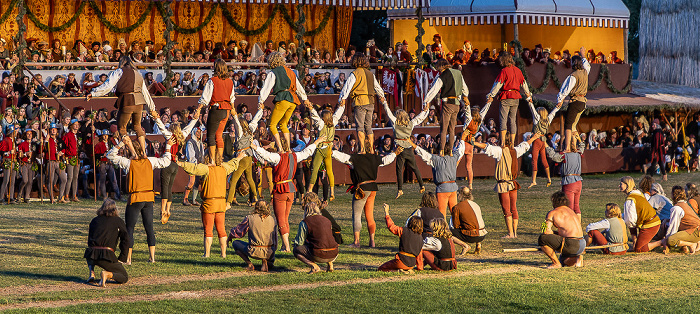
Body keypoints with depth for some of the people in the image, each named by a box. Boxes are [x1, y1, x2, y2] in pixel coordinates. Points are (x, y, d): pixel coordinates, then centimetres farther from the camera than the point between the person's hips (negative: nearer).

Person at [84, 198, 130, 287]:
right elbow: (126, 239, 2)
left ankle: (91, 272, 12)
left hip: (91, 253, 4)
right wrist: (121, 259, 8)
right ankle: (108, 274, -20)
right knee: (124, 278, 10)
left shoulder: (94, 220, 21)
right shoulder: (118, 221, 12)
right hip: (107, 255, -4)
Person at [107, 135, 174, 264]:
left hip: (135, 198, -4)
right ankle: (152, 257, 9)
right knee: (149, 228, 10)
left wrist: (121, 144, -4)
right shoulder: (150, 161, 2)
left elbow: (110, 155, -2)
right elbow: (165, 161, 18)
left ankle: (128, 258, -2)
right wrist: (168, 147, 29)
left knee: (129, 228, 1)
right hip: (148, 198, 4)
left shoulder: (128, 163, -9)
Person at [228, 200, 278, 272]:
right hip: (269, 253, 4)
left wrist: (230, 236, 25)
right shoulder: (272, 219, 8)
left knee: (235, 243, 20)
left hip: (255, 252, -4)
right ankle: (265, 261, 3)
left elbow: (238, 232, 4)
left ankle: (249, 264, 5)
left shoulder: (250, 218, -3)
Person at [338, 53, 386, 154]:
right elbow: (377, 86, 26)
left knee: (360, 127, -4)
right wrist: (381, 96, 42)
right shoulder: (370, 74, 14)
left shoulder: (355, 73, -5)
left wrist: (342, 98, -16)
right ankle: (371, 149, 11)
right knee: (368, 126, 12)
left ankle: (362, 149, -12)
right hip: (370, 102, 6)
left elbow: (347, 86, -14)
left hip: (360, 102, -6)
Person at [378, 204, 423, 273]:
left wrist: (386, 213, 7)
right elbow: (419, 254, 11)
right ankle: (407, 270, 5)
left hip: (402, 261, -6)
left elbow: (391, 226, -4)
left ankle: (399, 270, -12)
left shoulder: (404, 231, -9)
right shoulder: (420, 238, 5)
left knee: (381, 269, 5)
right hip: (412, 264, 6)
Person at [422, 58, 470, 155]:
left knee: (443, 129, -3)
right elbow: (465, 89, 19)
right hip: (456, 104, 6)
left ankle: (442, 151, -11)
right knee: (452, 129, 13)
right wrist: (466, 101, 32)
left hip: (447, 103, -6)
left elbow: (433, 91, -8)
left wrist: (425, 102, 0)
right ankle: (450, 150, 14)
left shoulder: (441, 78, -10)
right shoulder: (458, 73, 8)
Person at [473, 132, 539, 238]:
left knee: (506, 210, -5)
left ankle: (510, 233, -7)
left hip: (503, 185, -7)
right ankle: (515, 232, 14)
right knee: (514, 208, 12)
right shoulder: (515, 151, 8)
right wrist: (534, 138, 45)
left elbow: (487, 147, -24)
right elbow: (525, 145, 26)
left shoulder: (500, 151, -13)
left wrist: (473, 143, -26)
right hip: (513, 184, 7)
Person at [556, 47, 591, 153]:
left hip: (575, 101, -8)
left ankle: (567, 147, -24)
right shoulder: (585, 72, 9)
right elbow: (587, 65, 33)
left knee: (568, 125, -12)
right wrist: (582, 55, 48)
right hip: (583, 102, 8)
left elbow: (566, 89, -10)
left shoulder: (573, 76, -13)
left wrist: (560, 100, 0)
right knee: (573, 125, 13)